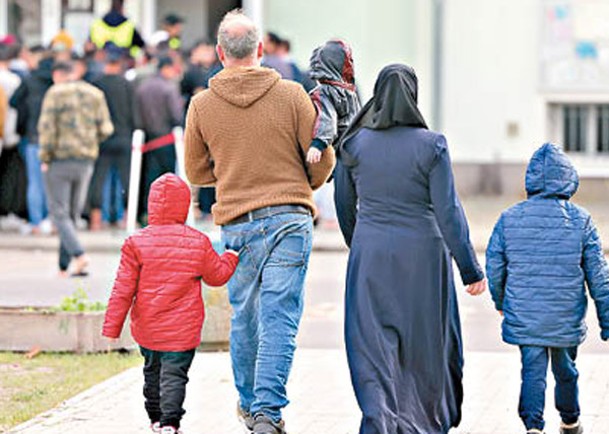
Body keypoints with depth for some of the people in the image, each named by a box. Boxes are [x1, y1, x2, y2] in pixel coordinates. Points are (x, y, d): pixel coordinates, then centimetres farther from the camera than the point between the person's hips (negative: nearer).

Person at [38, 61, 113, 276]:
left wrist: (45, 158, -5)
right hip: (86, 160, 5)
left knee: (59, 212, -1)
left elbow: (47, 127, -13)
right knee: (73, 213, 12)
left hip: (60, 159, -5)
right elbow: (105, 129, 4)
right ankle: (64, 266, 12)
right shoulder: (95, 94, 8)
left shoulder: (55, 93, -6)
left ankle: (79, 255, -21)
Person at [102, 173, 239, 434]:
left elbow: (123, 290, -6)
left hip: (147, 330, 2)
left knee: (152, 372, 20)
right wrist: (230, 259, 31)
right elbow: (217, 276, 9)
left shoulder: (136, 243, -7)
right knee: (174, 374, -3)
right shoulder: (198, 243, -5)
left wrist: (112, 327, -1)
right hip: (183, 330, -2)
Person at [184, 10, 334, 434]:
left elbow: (197, 172, 12)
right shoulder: (292, 95, -3)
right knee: (280, 318, -4)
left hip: (236, 223, 2)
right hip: (290, 220, -2)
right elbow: (323, 159, 2)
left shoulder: (202, 105, 2)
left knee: (244, 316, 16)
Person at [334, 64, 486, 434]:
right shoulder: (430, 146, -11)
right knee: (425, 341, 16)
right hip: (422, 257, -1)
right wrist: (470, 270, -6)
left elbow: (345, 206, 8)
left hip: (370, 255, 1)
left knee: (373, 345, 2)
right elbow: (448, 213, -12)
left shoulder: (354, 144, -3)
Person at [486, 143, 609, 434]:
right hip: (567, 319, 0)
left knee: (533, 370, 4)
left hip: (524, 319, 0)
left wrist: (500, 301, 24)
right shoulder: (580, 220, -7)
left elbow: (494, 267, 4)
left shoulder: (509, 219, -4)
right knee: (565, 369, 19)